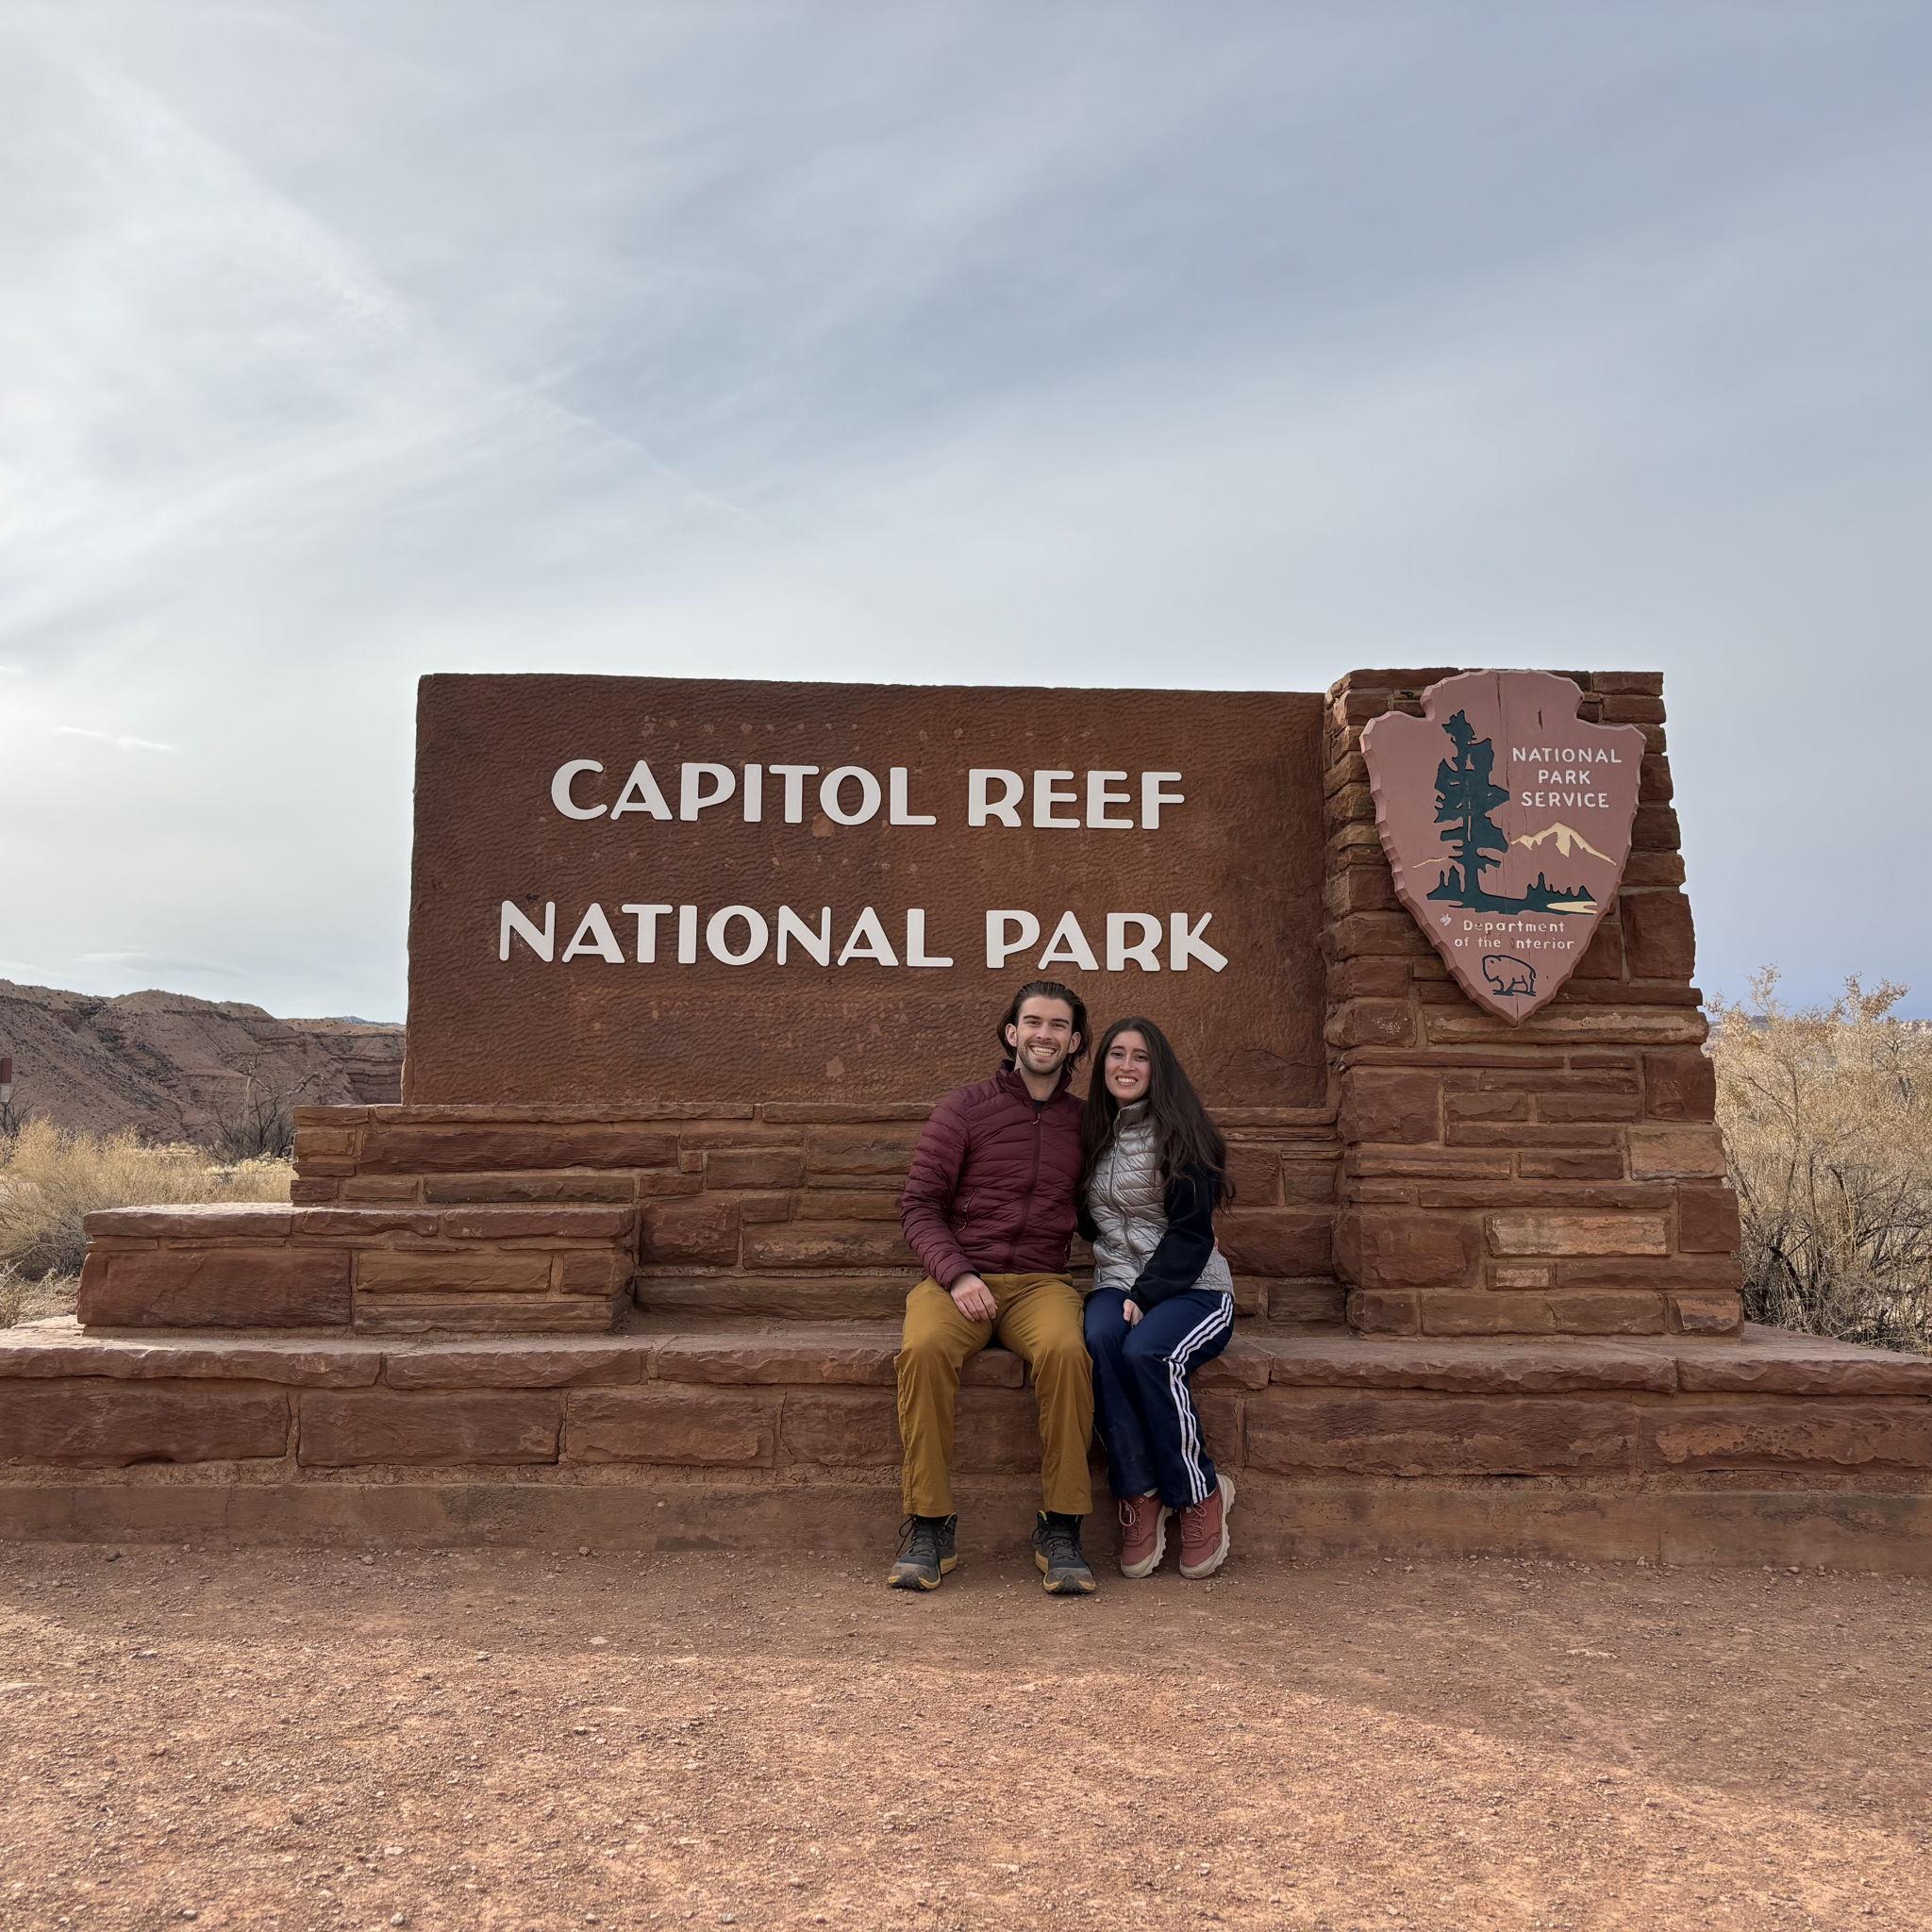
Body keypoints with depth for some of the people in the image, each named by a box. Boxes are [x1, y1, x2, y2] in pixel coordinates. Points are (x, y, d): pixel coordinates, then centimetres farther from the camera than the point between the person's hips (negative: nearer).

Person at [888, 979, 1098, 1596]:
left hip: (1042, 1283, 1)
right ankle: (928, 1527, -21)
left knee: (1066, 1350, -34)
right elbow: (919, 1205, 3)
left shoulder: (1085, 1122, 14)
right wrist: (958, 1275, -14)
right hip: (957, 1279, -1)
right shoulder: (963, 1109, 7)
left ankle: (1060, 1530, -21)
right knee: (925, 1347, -34)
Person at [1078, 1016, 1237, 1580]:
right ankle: (1139, 1496, -23)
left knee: (1145, 1351, -34)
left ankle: (1201, 1494, -14)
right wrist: (1123, 1290, 5)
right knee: (1100, 1340, -31)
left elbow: (1191, 1235, -9)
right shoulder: (1093, 1134, 14)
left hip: (1192, 1289, -3)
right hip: (1117, 1283, 4)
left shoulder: (1181, 1133, -2)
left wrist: (1146, 1296, -19)